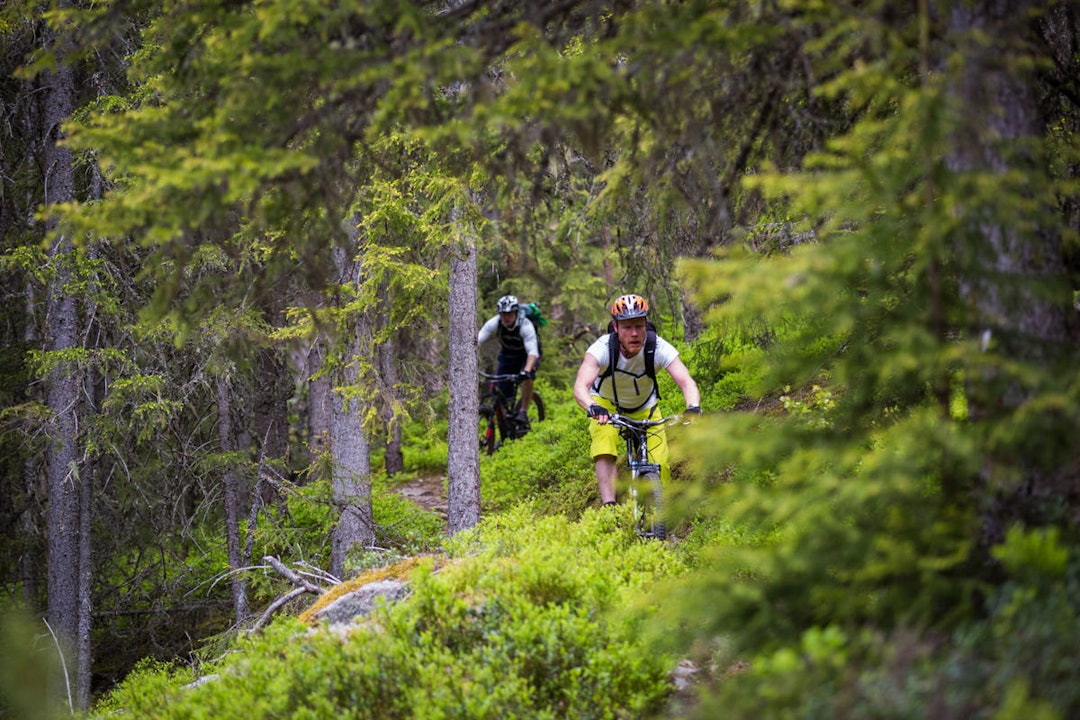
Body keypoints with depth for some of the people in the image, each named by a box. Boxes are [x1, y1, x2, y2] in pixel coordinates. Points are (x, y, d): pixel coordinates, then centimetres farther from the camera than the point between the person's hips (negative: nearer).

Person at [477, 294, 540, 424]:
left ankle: (523, 413, -23)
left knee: (527, 377, -35)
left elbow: (532, 351, -42)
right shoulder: (494, 323, -23)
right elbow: (477, 341, -30)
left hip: (526, 356, -3)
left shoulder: (525, 326, -32)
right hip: (507, 355, 3)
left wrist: (526, 370, -59)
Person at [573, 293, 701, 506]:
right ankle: (609, 506, -33)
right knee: (604, 445, -31)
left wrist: (693, 408, -60)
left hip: (645, 407, 2)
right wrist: (594, 408, -67)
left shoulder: (659, 348, -30)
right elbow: (580, 387, -46)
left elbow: (686, 382, -39)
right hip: (606, 404, -1)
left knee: (660, 465, -12)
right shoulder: (602, 348, -33)